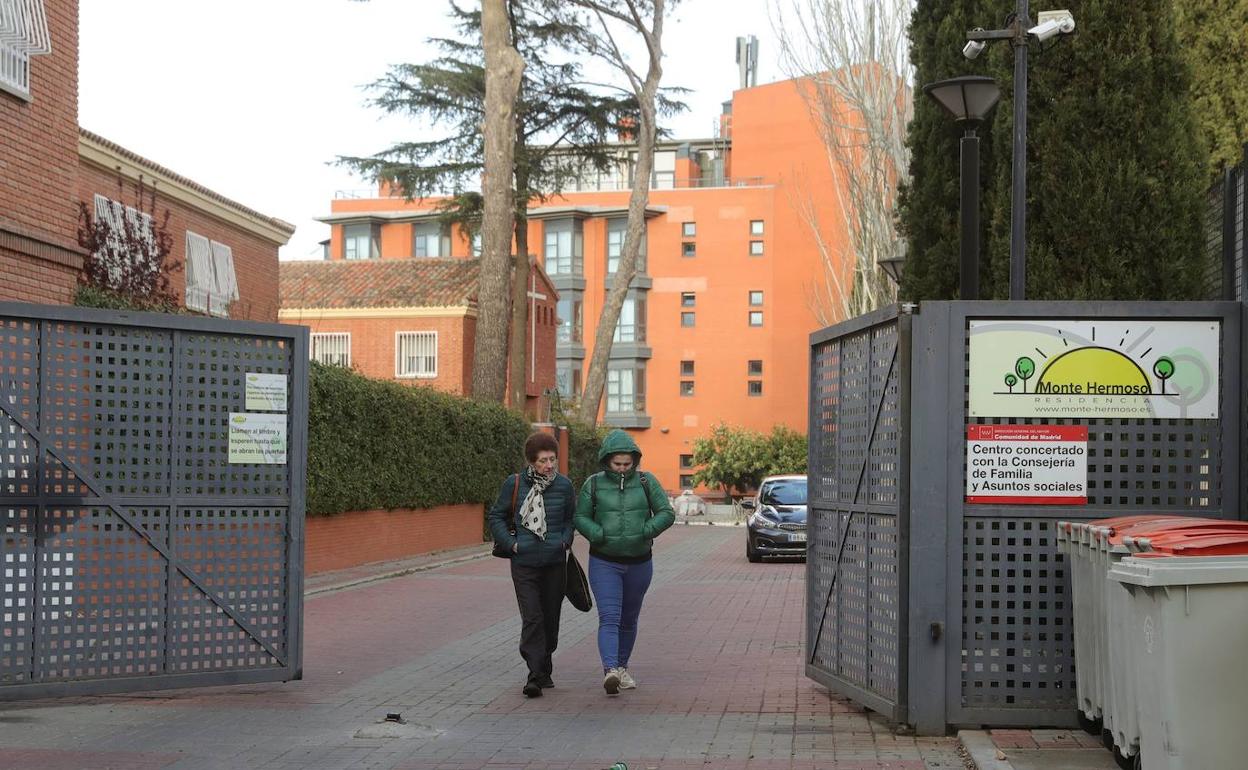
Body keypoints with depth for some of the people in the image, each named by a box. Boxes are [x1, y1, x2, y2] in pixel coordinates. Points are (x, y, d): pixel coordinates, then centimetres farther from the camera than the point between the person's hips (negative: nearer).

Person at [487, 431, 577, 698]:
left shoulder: (564, 485, 1)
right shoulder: (515, 484, -5)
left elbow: (571, 517, 18)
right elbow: (496, 516, 7)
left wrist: (565, 540, 3)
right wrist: (511, 543, -3)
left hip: (555, 562, 3)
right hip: (524, 563, -3)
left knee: (551, 617, 11)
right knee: (532, 618, -12)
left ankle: (544, 668, 29)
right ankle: (535, 675, -14)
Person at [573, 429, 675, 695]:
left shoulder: (646, 481, -1)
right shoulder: (594, 484, -3)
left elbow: (666, 513, -3)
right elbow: (580, 517, 2)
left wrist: (646, 532, -18)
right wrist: (598, 534, -16)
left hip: (639, 563, 2)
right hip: (604, 562, -2)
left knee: (628, 619, 15)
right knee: (609, 618, -16)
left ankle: (622, 668, 32)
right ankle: (610, 671, -29)